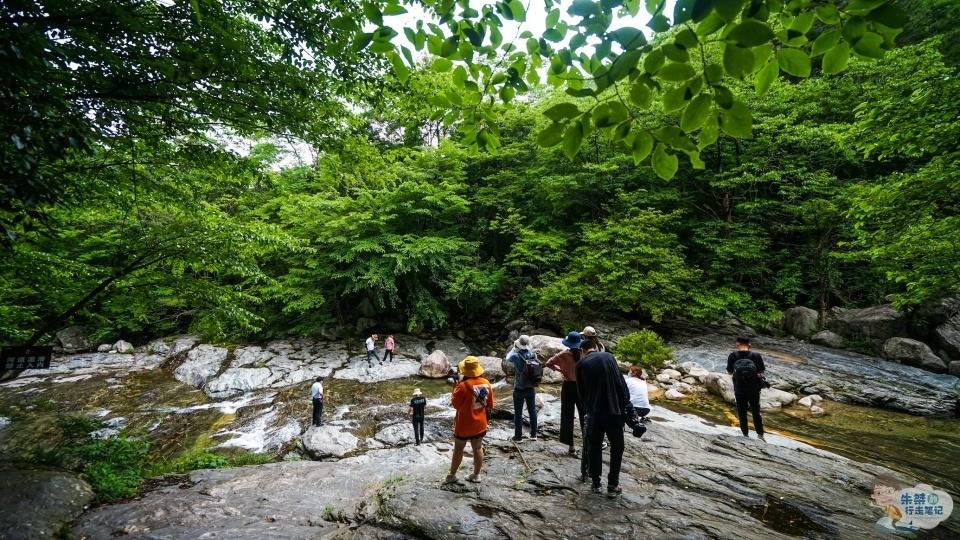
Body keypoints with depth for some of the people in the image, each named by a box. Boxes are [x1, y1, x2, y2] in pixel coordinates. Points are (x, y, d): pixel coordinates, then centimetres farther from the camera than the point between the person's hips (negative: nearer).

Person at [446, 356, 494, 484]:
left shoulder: (464, 385, -25)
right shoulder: (486, 383, -6)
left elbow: (455, 404, -12)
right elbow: (490, 405, 3)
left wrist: (455, 386, -8)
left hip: (464, 425, -4)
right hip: (480, 424, 5)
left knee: (458, 449, 12)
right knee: (478, 448, 16)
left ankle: (452, 475, 26)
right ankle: (476, 475, 28)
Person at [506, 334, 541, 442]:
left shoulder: (516, 356, -21)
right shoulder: (533, 355, -12)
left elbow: (508, 358, 2)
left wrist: (514, 349, 11)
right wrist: (529, 348, 10)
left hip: (519, 389, -4)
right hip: (531, 389, 4)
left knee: (518, 413, 9)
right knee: (532, 411, 17)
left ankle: (518, 436, 18)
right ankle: (533, 435, 28)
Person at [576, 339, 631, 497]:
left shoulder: (581, 364, 3)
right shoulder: (609, 357, 2)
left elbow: (581, 391, 8)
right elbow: (621, 382, -2)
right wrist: (626, 404, 2)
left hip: (593, 413, 1)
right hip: (614, 411, 0)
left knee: (594, 448, 16)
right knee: (616, 448, 14)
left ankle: (596, 484, 22)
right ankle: (612, 486, 16)